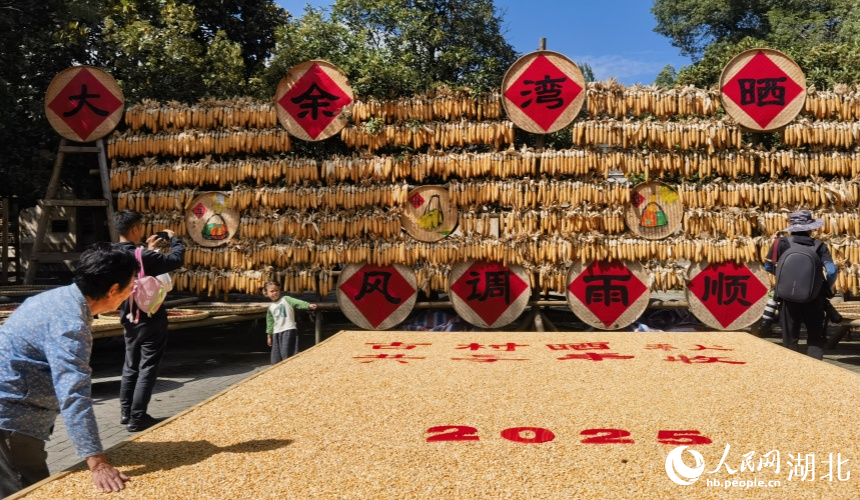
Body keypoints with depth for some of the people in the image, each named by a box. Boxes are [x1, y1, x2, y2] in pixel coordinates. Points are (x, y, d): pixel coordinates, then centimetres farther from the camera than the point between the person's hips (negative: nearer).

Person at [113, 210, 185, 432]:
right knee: (147, 368, 0)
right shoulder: (142, 256, -23)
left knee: (131, 366, 18)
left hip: (129, 319, 8)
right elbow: (177, 259, -18)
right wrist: (174, 239, -2)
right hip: (150, 319, -8)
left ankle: (126, 412, 24)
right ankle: (137, 418, 2)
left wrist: (149, 250, 21)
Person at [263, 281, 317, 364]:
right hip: (276, 332, 5)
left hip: (289, 330, -5)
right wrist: (269, 335, 17)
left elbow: (297, 302, -16)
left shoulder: (285, 299, -1)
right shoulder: (270, 307, 13)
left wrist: (308, 305, -33)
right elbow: (270, 322, 19)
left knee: (286, 354, -10)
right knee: (276, 357, 8)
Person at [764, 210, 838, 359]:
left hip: (788, 298, 0)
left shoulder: (782, 243, -4)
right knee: (816, 338, 12)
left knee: (790, 338, 11)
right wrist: (827, 290, 4)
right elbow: (832, 271, -14)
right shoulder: (819, 246, -4)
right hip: (813, 299, 0)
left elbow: (768, 267, 1)